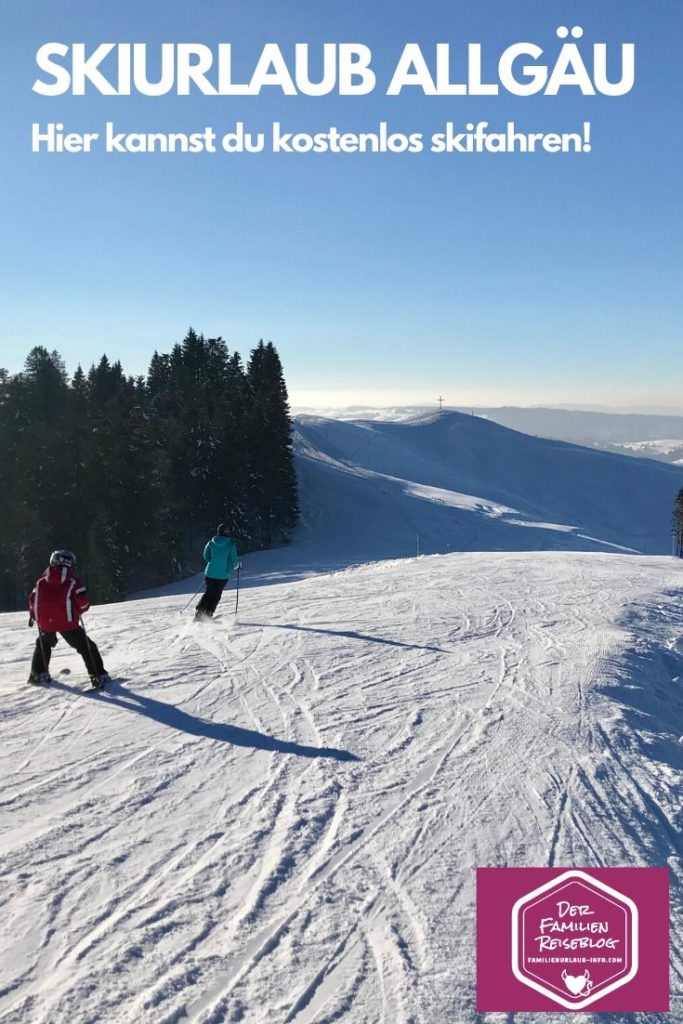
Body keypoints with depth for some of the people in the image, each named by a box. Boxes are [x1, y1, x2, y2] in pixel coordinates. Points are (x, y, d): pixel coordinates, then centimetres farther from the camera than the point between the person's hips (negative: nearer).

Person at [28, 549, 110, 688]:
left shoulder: (41, 582, 8)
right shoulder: (72, 582, -5)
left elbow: (32, 601, 12)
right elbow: (83, 602, -11)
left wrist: (33, 616, 30)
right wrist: (78, 611, 11)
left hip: (45, 623, 4)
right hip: (67, 623, -4)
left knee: (43, 644, 32)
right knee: (86, 646, 6)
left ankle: (38, 674, 31)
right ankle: (99, 676, 1)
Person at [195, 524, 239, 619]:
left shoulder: (211, 543, -1)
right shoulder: (231, 544, -8)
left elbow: (206, 557, 6)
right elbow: (233, 561, -6)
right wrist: (237, 566, 15)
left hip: (210, 573, 2)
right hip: (223, 575, -2)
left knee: (207, 593, 15)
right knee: (216, 595, 10)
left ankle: (199, 613, 2)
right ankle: (208, 614, 2)